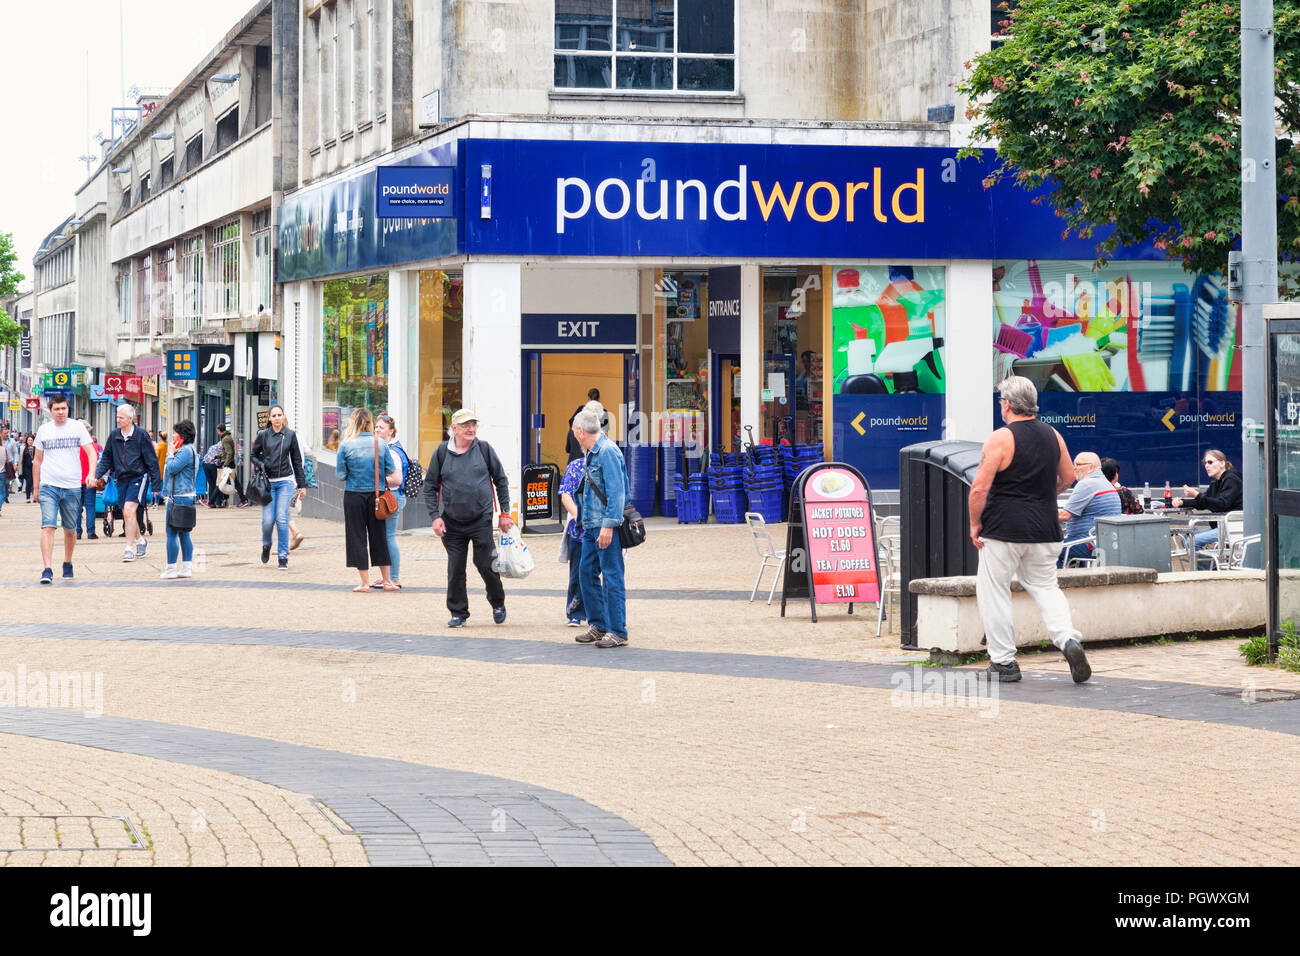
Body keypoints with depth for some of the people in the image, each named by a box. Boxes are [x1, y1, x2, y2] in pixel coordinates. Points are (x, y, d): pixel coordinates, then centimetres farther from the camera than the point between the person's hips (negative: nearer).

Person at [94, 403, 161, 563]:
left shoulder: (141, 435, -6)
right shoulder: (114, 435, 6)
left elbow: (151, 460, -3)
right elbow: (106, 458, 14)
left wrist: (156, 483, -5)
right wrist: (98, 475, 0)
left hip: (138, 478, -5)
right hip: (121, 480, 5)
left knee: (129, 510, -19)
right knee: (127, 514, 11)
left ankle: (130, 548, -18)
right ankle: (140, 540, 34)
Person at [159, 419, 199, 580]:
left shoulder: (186, 450, -14)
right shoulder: (187, 449, 19)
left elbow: (172, 468, -21)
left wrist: (171, 454, -4)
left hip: (179, 498, -11)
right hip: (186, 496, 11)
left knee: (172, 533, -7)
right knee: (183, 533, 12)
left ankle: (171, 569, -6)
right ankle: (186, 568, 14)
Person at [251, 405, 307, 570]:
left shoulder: (290, 435, 4)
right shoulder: (263, 435, 3)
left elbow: (297, 460, 9)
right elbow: (254, 455, 14)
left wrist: (302, 485, 8)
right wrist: (260, 464, -9)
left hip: (285, 482, 0)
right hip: (268, 482, 0)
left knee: (282, 519, -8)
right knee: (268, 520, -5)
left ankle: (283, 557, 1)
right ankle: (266, 545, 26)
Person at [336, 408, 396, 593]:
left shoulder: (346, 445, -8)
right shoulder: (380, 444, -3)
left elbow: (340, 474, -5)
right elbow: (390, 470, 1)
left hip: (354, 495, -2)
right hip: (376, 494, 2)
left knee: (357, 536, 5)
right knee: (378, 536, 13)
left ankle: (365, 582, 4)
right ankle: (386, 580, 18)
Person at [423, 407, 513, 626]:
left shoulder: (484, 449, 1)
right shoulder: (442, 452, 1)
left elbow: (501, 481, 8)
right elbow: (430, 486, 6)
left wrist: (505, 513, 4)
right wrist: (435, 516, -4)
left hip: (481, 520, -1)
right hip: (452, 522, 1)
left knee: (485, 563, 0)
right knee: (455, 568, 2)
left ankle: (498, 603, 23)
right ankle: (458, 612, 15)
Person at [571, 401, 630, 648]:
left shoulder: (608, 452, -14)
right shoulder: (592, 453, 16)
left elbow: (616, 492, -19)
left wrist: (608, 525, -23)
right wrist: (585, 520, 22)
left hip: (606, 525, -10)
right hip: (592, 524, 10)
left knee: (611, 575, -6)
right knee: (587, 571, 12)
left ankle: (618, 631, -2)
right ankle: (598, 625, 20)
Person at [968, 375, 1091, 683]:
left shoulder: (1001, 438, -12)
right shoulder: (1053, 435, 6)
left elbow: (979, 488, -16)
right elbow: (1068, 477, 19)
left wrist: (974, 523, -4)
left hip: (1003, 529, -5)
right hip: (1044, 530, 5)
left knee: (994, 591, 6)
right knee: (1045, 587, 14)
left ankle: (1003, 662, 8)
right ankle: (1069, 640, -9)